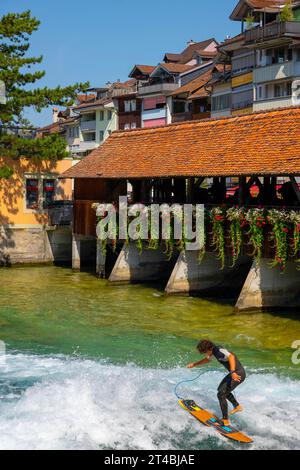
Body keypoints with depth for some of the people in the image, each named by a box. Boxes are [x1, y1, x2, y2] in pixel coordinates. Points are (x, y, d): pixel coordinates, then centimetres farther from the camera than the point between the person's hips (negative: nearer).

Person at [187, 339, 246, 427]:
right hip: (234, 373, 10)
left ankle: (226, 421, -6)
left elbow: (231, 356, -41)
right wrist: (194, 364, 30)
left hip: (238, 374, -10)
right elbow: (207, 359, 28)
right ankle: (237, 406, 39)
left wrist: (233, 372, -51)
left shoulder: (219, 351, -23)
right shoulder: (214, 351, 7)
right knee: (221, 389, 27)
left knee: (221, 394, -12)